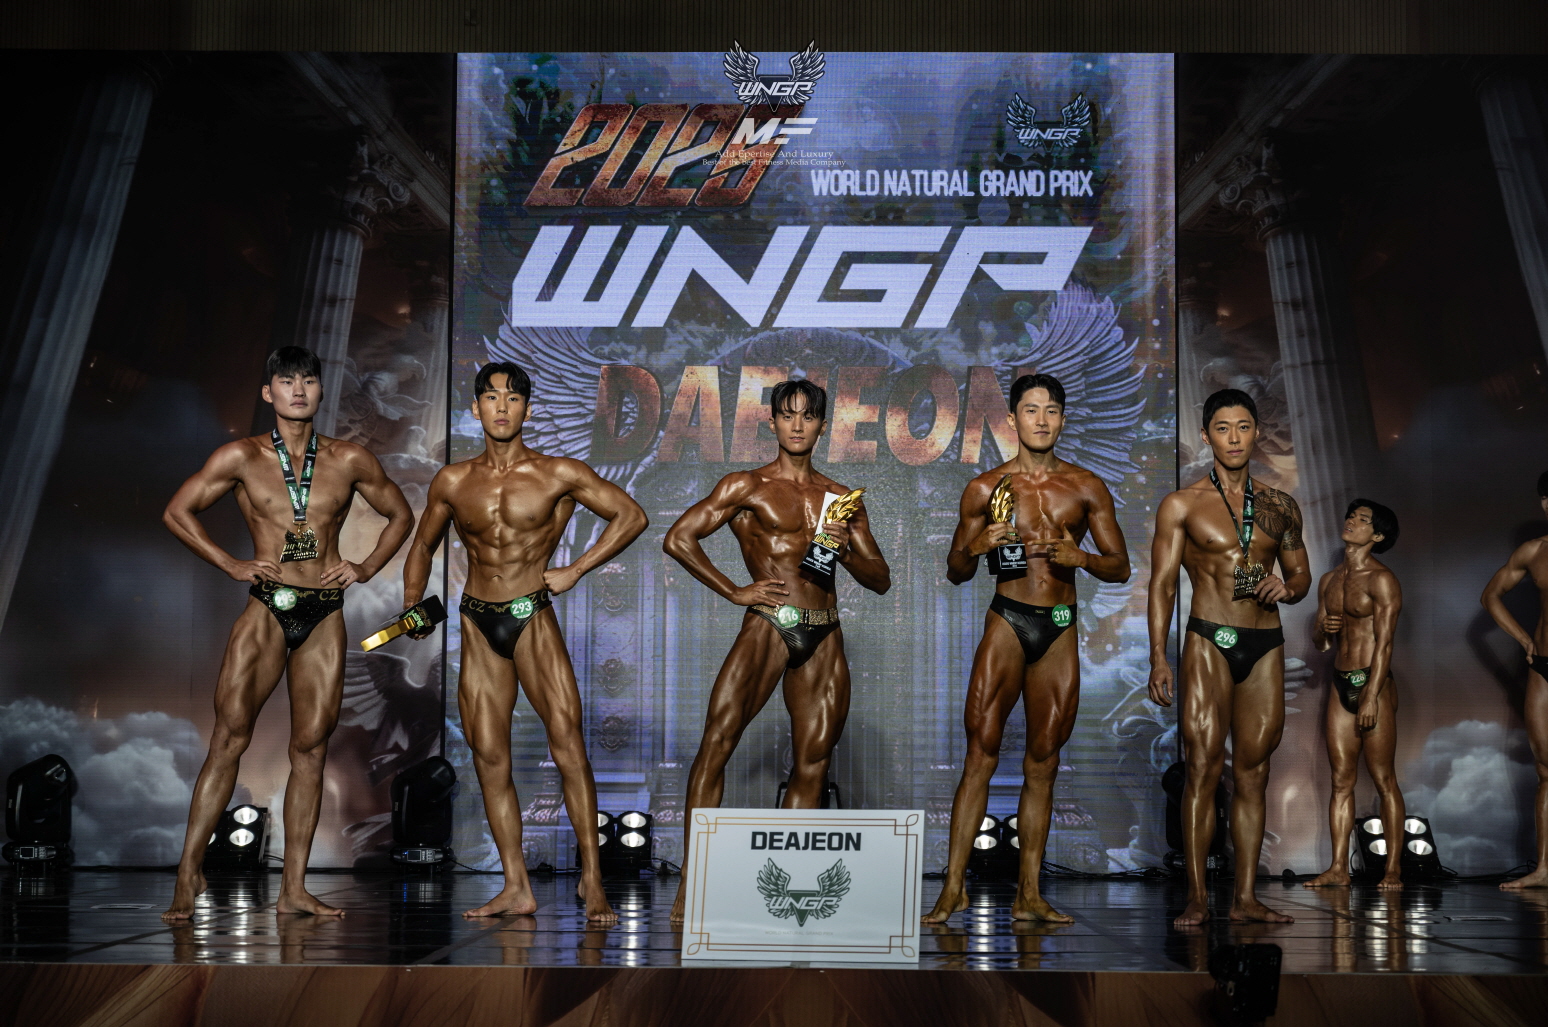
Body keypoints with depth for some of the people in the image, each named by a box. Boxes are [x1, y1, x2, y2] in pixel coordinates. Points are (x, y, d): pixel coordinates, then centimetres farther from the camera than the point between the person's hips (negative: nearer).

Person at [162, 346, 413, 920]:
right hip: (266, 609, -2)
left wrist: (366, 568, 6)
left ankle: (293, 888, 5)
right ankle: (189, 873, -6)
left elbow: (400, 515, 19)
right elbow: (177, 512, 9)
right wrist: (231, 565, 1)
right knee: (230, 737, -11)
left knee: (311, 748, 1)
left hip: (325, 617, 2)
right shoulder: (242, 457, 2)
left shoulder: (350, 461, 7)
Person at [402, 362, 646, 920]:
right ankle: (516, 888, 6)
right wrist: (412, 605, 11)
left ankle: (591, 879, -8)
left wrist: (575, 570, -2)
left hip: (533, 619, -3)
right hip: (478, 625, 4)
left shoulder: (558, 474, -2)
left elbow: (631, 516, 3)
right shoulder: (452, 482, 8)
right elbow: (423, 545, 23)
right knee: (489, 755, 1)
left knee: (567, 741, -14)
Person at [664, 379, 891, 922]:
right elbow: (678, 539, -1)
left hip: (825, 637, 4)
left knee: (814, 760, 2)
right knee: (718, 739, -15)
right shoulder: (747, 486, 5)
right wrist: (735, 592, -4)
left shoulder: (841, 497, 17)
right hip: (768, 627, -4)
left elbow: (881, 580, 15)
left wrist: (846, 550, -6)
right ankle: (690, 882, -14)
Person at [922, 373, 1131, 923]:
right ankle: (953, 887, -7)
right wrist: (975, 548, -11)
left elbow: (1121, 567, 9)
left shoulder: (1086, 487, 8)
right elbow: (955, 573, 11)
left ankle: (1028, 894, 8)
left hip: (1060, 630, 2)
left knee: (1043, 763, 4)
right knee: (982, 752, -8)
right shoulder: (985, 489, 5)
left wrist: (1083, 558, -12)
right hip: (1007, 622, -2)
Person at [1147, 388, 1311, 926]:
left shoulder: (1281, 508, 13)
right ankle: (1196, 896, -6)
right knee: (1205, 766, -9)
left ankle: (1246, 896, 8)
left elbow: (1301, 573, 22)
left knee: (1252, 770, 4)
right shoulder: (1182, 505, 3)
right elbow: (1162, 583, -1)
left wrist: (1287, 587, -4)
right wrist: (1158, 656, -10)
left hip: (1266, 646, 3)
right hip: (1209, 643, -3)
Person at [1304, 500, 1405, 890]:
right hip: (1341, 682, 7)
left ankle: (1394, 868, -1)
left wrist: (1371, 697, -20)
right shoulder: (1329, 580, 15)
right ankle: (1339, 868, 5)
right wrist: (1323, 631, -6)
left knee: (1383, 778, -5)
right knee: (1341, 779, 4)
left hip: (1374, 683, -7)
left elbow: (1384, 643, -13)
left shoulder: (1381, 579, -7)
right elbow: (1319, 642, 19)